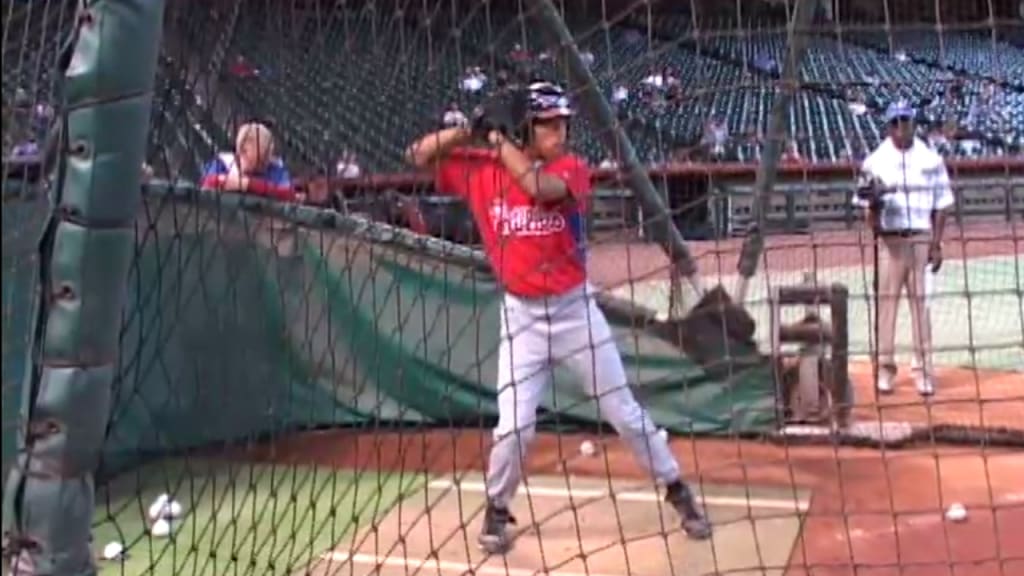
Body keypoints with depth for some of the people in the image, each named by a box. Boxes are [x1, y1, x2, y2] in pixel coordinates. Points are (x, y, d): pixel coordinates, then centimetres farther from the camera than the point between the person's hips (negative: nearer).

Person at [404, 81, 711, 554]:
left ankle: (676, 490, 27)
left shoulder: (573, 168, -8)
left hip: (575, 308, 0)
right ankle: (497, 510, 21)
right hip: (521, 316, 0)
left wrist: (499, 140, -22)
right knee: (514, 425, -5)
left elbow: (541, 187, -30)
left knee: (624, 413, 9)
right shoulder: (480, 170, -3)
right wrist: (466, 130, -14)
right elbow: (418, 155, -3)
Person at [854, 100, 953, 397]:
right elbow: (871, 210, 1)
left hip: (921, 239, 1)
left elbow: (940, 206, 6)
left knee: (921, 301, 2)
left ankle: (923, 369, 7)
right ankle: (885, 366, 8)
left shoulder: (931, 160, 5)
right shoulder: (874, 161, 2)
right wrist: (875, 200, -22)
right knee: (886, 299, 1)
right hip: (889, 240, -1)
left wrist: (937, 244, -1)